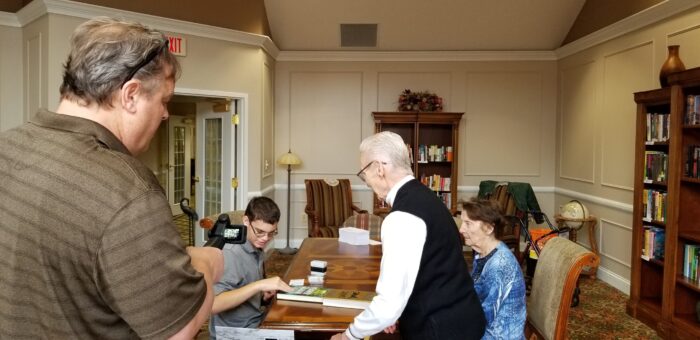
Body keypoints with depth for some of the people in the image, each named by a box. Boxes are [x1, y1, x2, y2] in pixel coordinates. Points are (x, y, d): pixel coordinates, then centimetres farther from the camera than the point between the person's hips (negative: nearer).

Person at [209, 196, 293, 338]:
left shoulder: (257, 249, 3)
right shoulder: (230, 253, -20)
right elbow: (213, 304, -29)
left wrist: (263, 295, -2)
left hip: (257, 322, 7)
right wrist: (258, 285, -32)